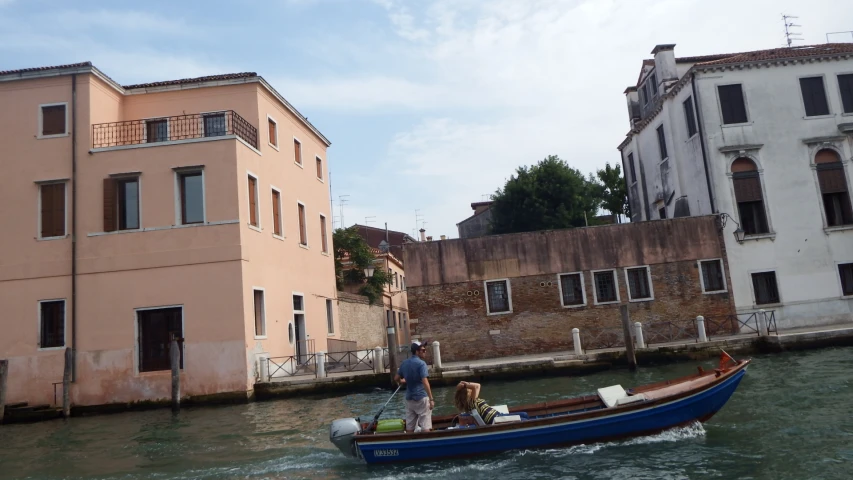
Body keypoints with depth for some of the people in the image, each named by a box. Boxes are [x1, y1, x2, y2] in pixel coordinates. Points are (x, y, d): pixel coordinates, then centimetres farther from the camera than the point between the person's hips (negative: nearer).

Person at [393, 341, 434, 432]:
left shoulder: (404, 363, 7)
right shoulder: (421, 363, -13)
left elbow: (396, 378, 15)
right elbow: (425, 382, -21)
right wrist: (431, 399, -20)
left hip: (409, 398, 7)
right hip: (421, 397, -7)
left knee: (410, 427, 10)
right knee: (425, 427, -3)